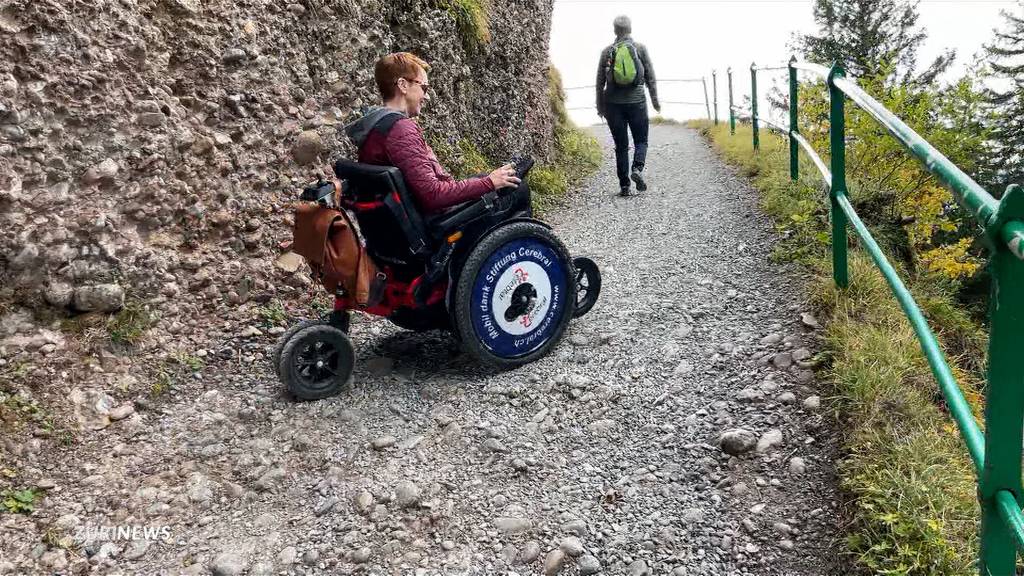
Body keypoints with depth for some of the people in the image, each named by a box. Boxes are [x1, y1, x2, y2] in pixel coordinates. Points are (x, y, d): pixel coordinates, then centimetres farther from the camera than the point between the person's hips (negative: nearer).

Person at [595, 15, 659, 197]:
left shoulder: (607, 52, 3)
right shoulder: (640, 48, 1)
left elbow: (600, 81, 5)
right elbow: (650, 77, 1)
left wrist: (600, 106, 13)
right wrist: (655, 100, 9)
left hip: (613, 104, 1)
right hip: (637, 101, -1)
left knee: (621, 145, 6)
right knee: (641, 141, 11)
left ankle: (624, 185, 4)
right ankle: (637, 168, -16)